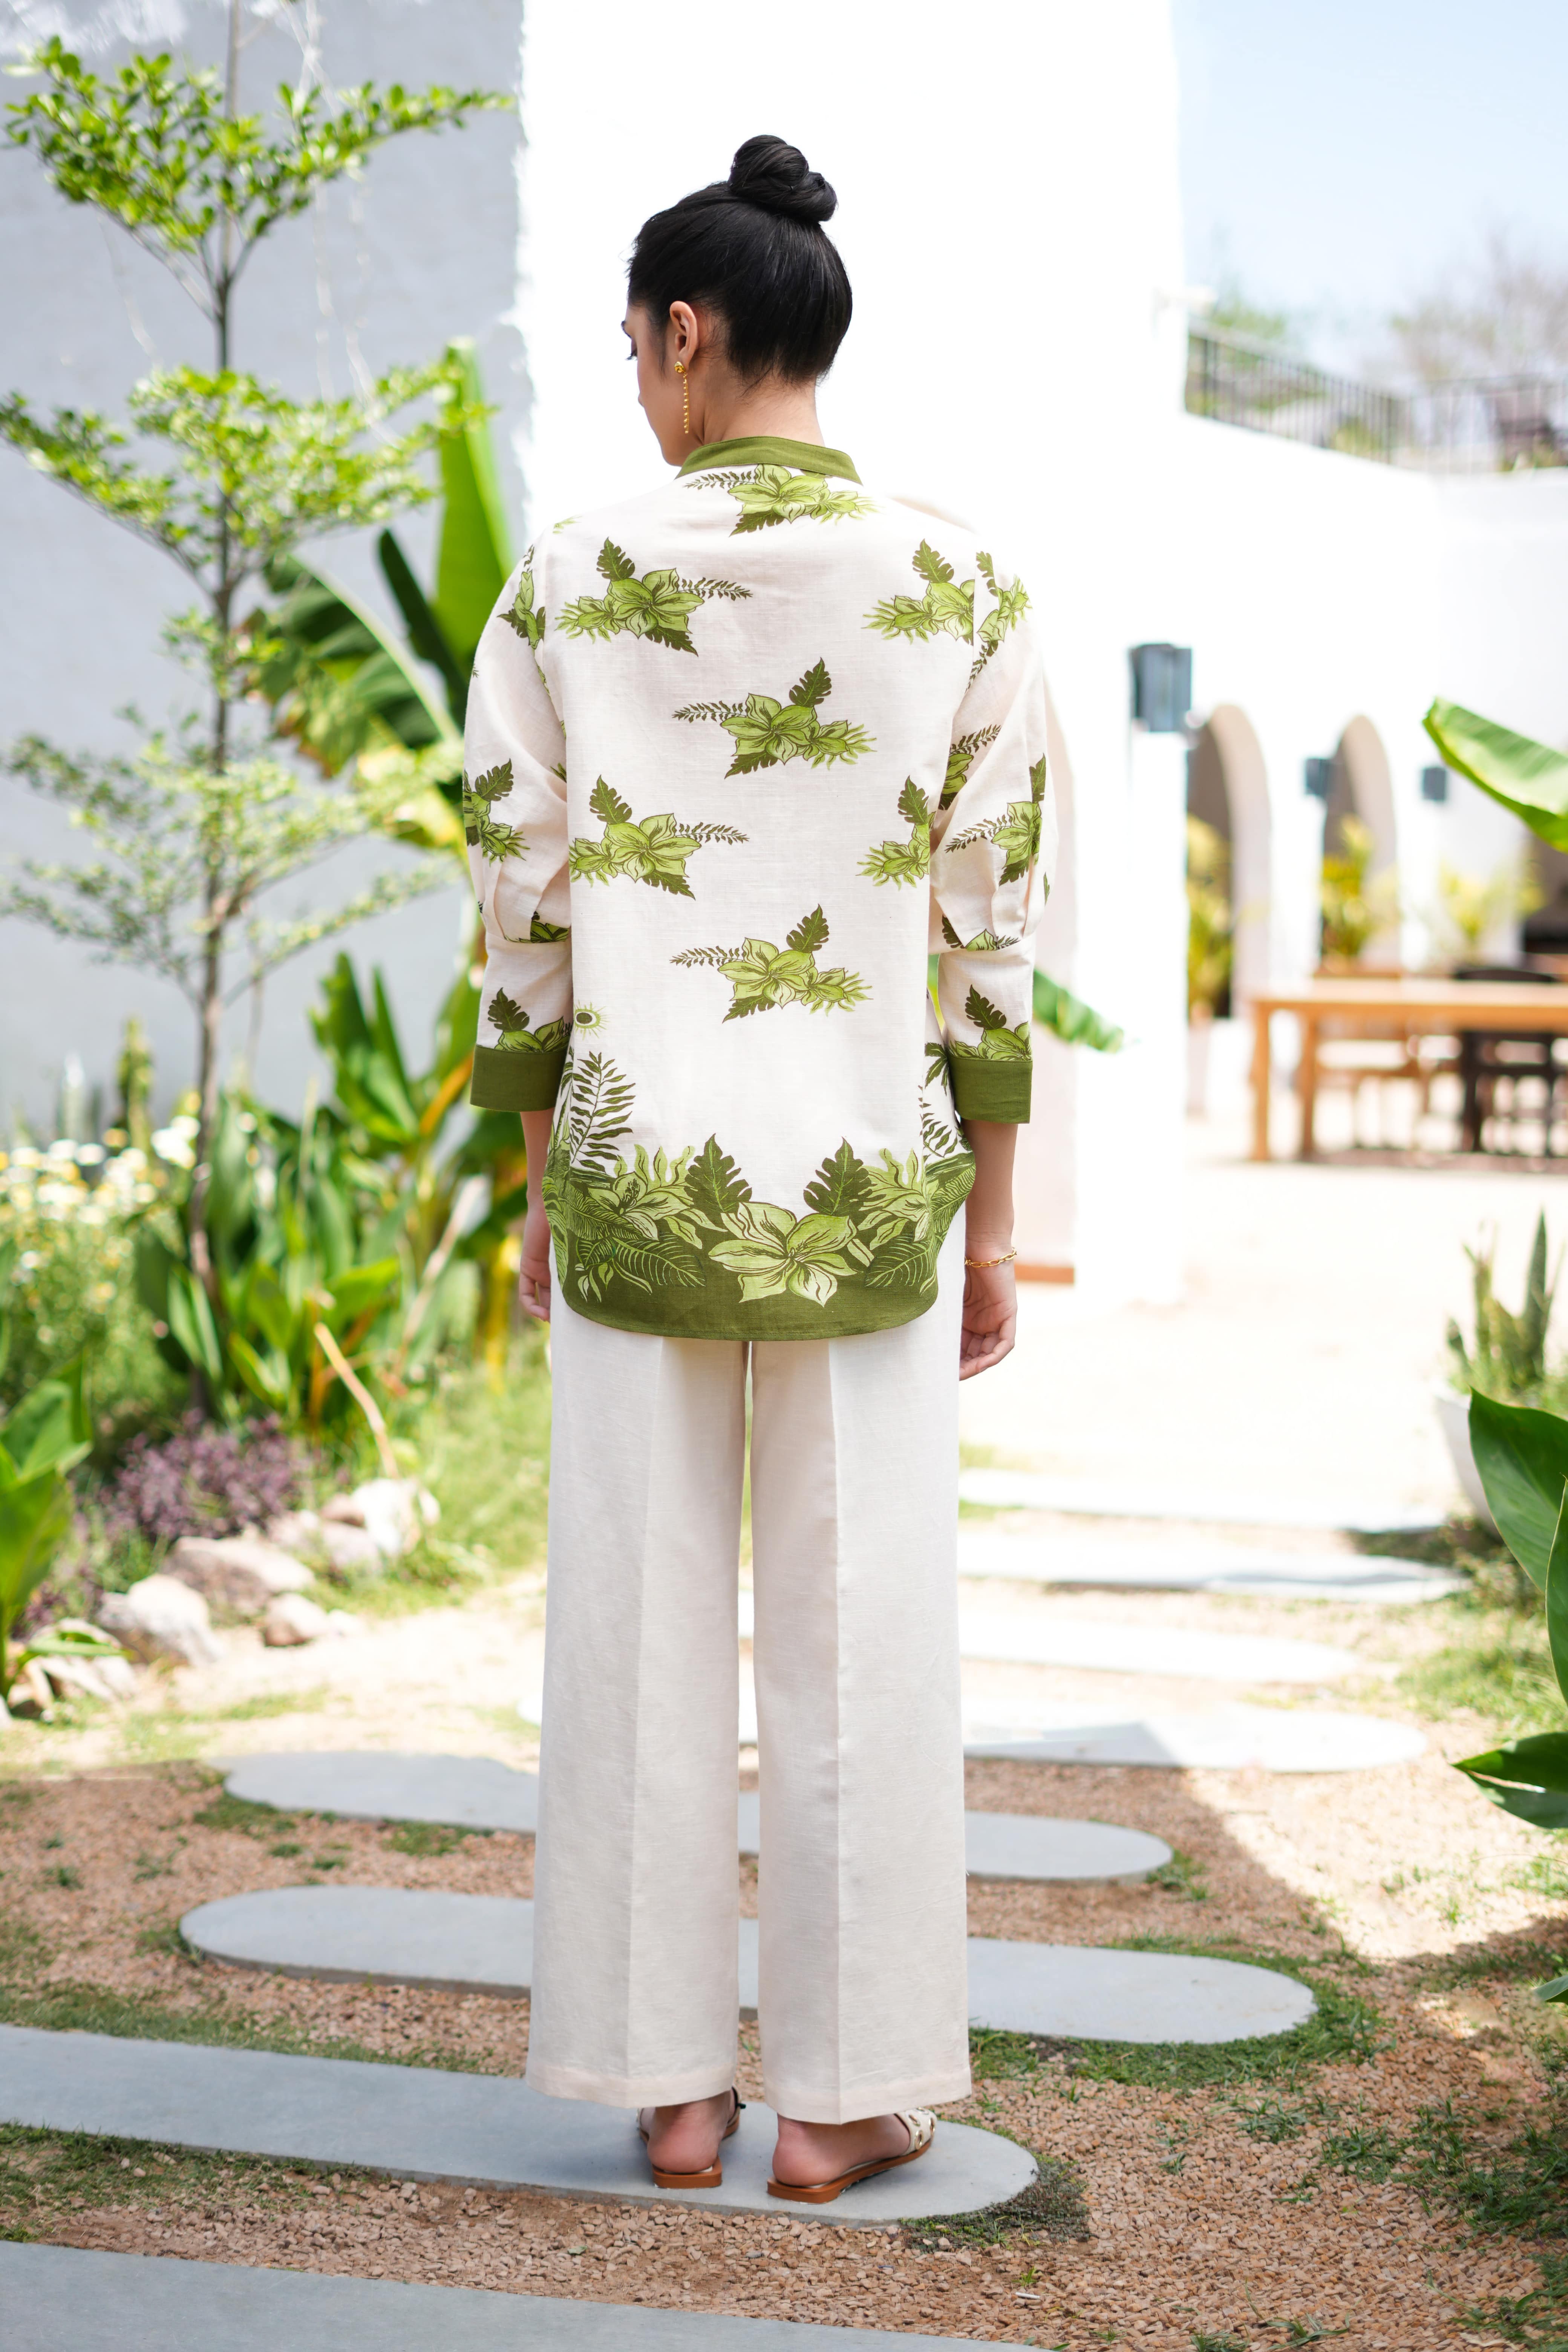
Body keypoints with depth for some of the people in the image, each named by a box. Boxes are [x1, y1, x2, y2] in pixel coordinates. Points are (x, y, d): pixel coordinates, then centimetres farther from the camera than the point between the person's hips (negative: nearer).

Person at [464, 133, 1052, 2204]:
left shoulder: (570, 582, -5)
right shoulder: (964, 591, -5)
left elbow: (524, 915, -2)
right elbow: (992, 939, -4)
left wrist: (545, 1191, 10)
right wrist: (993, 1228, 5)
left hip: (643, 1178, 1)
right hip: (868, 1187, 0)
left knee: (646, 1636, 9)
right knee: (859, 1643, 7)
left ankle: (674, 2084, 16)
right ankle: (841, 2094, 13)